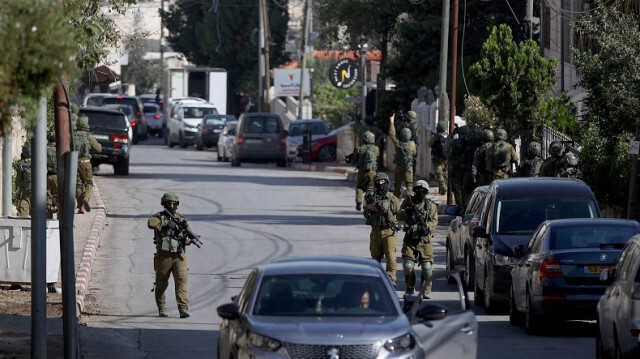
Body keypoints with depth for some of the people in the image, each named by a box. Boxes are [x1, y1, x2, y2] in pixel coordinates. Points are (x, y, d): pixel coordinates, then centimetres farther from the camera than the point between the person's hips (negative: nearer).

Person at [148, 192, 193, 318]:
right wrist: (167, 223, -25)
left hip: (179, 256, 1)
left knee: (182, 280, -13)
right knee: (161, 283, 8)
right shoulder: (160, 217, 1)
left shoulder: (181, 219, 11)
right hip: (164, 255, -1)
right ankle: (161, 308, 23)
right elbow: (151, 223, -20)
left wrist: (188, 239, -13)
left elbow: (189, 234, 11)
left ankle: (183, 309, -20)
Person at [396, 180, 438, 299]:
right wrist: (406, 212, -15)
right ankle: (410, 288, 17)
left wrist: (426, 226, -22)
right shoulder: (408, 202, 10)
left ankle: (426, 291, 2)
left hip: (425, 240, -1)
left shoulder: (431, 206, 6)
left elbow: (434, 221, -2)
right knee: (408, 266, -3)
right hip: (410, 240, 1)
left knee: (427, 267, -8)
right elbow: (399, 216, 5)